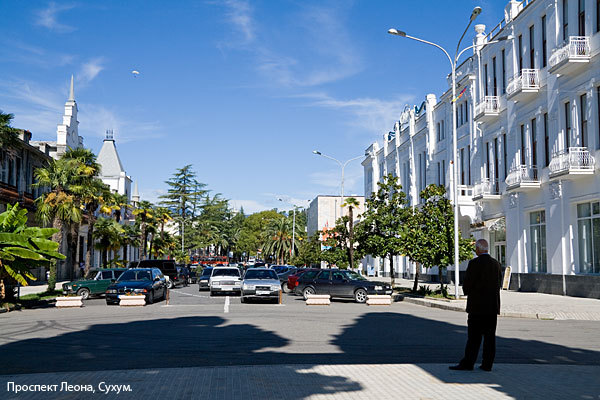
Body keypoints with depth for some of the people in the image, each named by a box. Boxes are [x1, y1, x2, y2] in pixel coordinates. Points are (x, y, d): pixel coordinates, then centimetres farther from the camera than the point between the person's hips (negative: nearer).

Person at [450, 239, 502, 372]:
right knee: (490, 336, 6)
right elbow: (499, 285, 14)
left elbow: (467, 285, -11)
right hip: (493, 306, 6)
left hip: (477, 306, -6)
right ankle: (487, 364, 8)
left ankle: (468, 363, -1)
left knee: (474, 336, -3)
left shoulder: (474, 263, -12)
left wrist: (467, 292, 9)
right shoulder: (496, 264, 8)